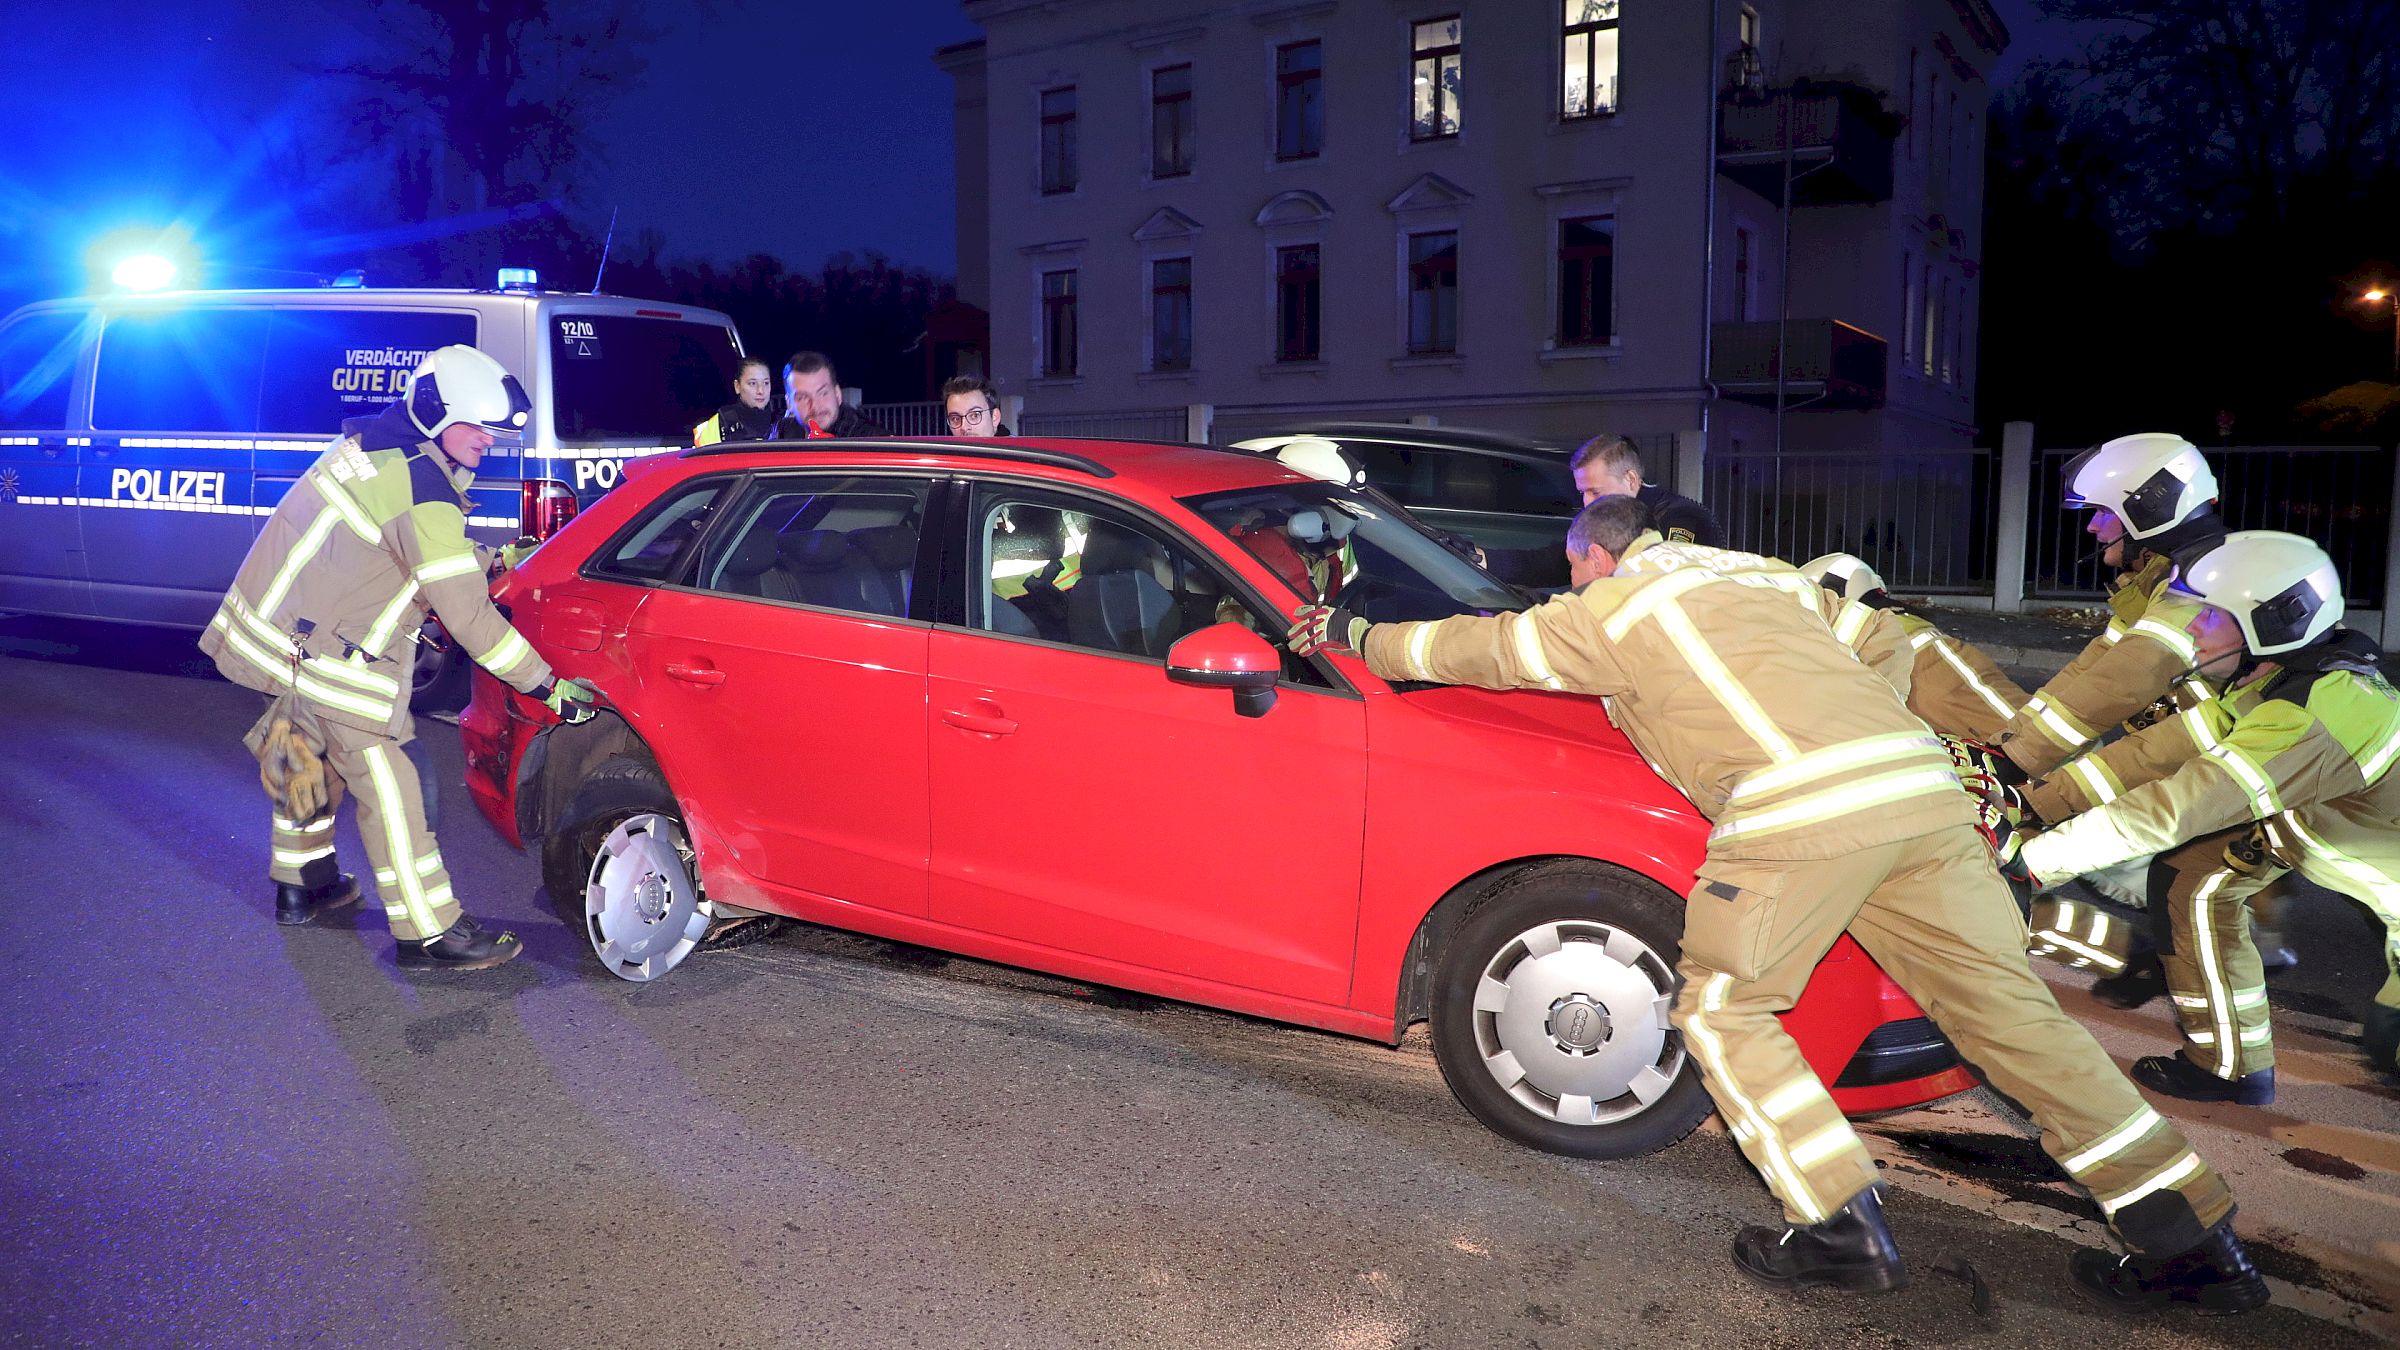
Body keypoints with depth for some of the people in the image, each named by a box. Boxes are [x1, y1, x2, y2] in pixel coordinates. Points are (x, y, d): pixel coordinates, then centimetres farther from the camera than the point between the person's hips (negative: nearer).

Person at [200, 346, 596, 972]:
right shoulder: (423, 490, -22)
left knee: (312, 758, 27)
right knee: (394, 790, -3)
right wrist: (548, 686, -20)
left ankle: (301, 885, 43)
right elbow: (466, 614, -23)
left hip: (273, 626, 10)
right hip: (327, 658, -10)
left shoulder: (372, 443, 7)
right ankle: (430, 935, 3)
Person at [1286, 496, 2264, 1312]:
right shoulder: (1757, 575, 31)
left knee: (1720, 1011, 8)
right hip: (1920, 786, 7)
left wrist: (1349, 634, 35)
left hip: (1800, 805, -7)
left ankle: (1843, 1230, 2)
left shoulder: (1608, 607, 14)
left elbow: (1472, 648, 22)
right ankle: (2195, 1241, 13)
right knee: (2010, 1009, 11)